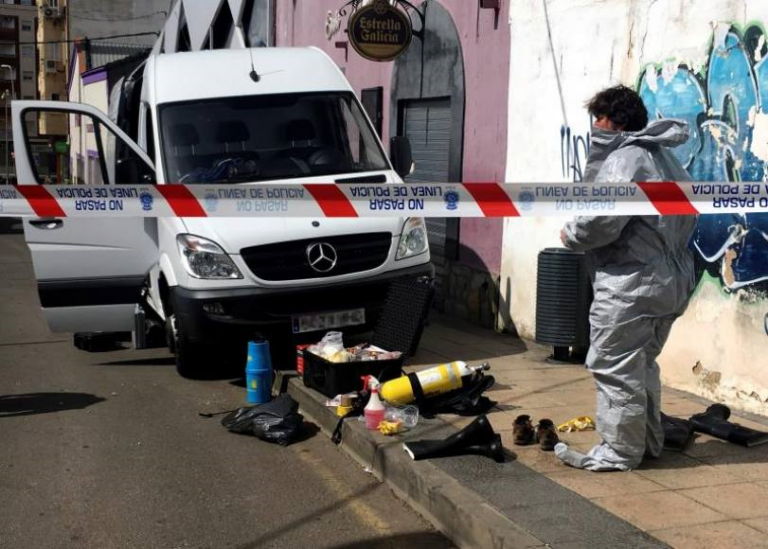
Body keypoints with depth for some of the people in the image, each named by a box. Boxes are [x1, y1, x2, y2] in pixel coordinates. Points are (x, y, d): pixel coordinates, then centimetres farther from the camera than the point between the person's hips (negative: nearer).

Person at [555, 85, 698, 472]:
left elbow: (603, 217, -24)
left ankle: (619, 452, 4)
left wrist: (571, 236, -6)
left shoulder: (624, 158, -15)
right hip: (672, 279, 10)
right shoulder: (666, 158, 18)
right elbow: (686, 215, 22)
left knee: (615, 369, -2)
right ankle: (649, 442, 29)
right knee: (642, 366, 20)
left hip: (631, 284, -10)